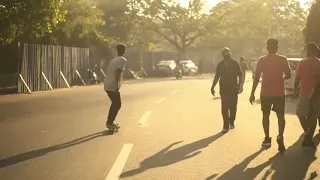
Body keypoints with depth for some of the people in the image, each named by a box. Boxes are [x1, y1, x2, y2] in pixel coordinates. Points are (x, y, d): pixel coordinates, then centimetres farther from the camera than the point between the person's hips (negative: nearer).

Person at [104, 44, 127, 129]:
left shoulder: (113, 60, 19)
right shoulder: (123, 60, -6)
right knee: (117, 104, 1)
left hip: (107, 85, 8)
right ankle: (110, 123, -1)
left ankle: (110, 122, 23)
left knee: (115, 103, 20)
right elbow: (118, 71, -20)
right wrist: (117, 84, -22)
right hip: (113, 86, -8)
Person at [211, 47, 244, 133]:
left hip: (233, 89, -1)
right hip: (224, 89, 1)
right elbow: (217, 77, 12)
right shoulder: (220, 64, 7)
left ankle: (231, 122, 27)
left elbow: (240, 76, 0)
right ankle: (226, 126, -2)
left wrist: (239, 86, -11)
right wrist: (213, 87, 8)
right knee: (224, 108, -5)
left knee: (233, 107, 7)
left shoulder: (235, 64, 1)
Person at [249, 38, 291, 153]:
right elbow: (288, 75, -2)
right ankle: (280, 137, -14)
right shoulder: (283, 59, -3)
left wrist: (252, 93, -3)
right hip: (279, 92, 0)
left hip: (266, 93, 0)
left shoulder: (262, 60, -5)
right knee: (280, 115, 7)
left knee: (266, 114, 13)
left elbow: (256, 78, -7)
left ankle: (267, 139, 14)